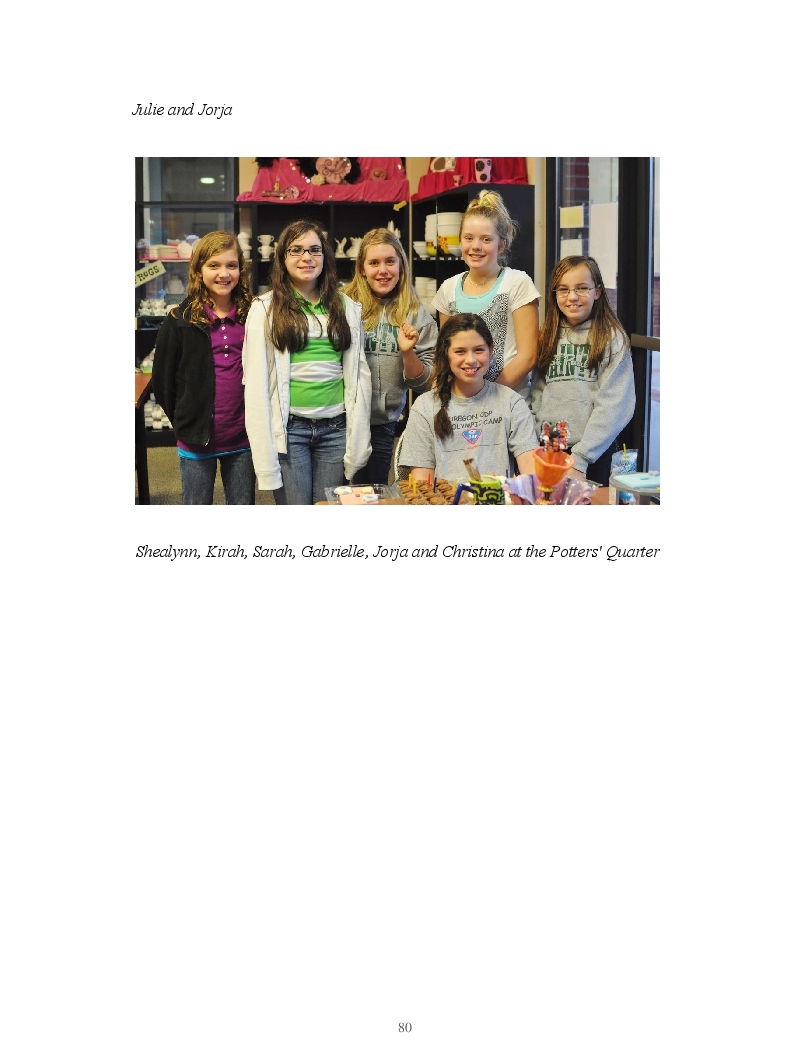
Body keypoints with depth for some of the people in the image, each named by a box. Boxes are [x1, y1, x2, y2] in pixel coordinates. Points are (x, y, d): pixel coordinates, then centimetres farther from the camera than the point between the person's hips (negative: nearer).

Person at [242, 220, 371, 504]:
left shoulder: (346, 307, 10)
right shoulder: (266, 308, 0)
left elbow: (359, 374, 8)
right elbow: (256, 382, -4)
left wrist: (358, 440, 1)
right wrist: (264, 451, -11)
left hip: (335, 428, 3)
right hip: (289, 427, -2)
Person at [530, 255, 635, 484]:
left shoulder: (613, 339, -5)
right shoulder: (548, 337, 10)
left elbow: (613, 405, -12)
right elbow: (537, 395, 10)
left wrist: (580, 458, -17)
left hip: (592, 456, -4)